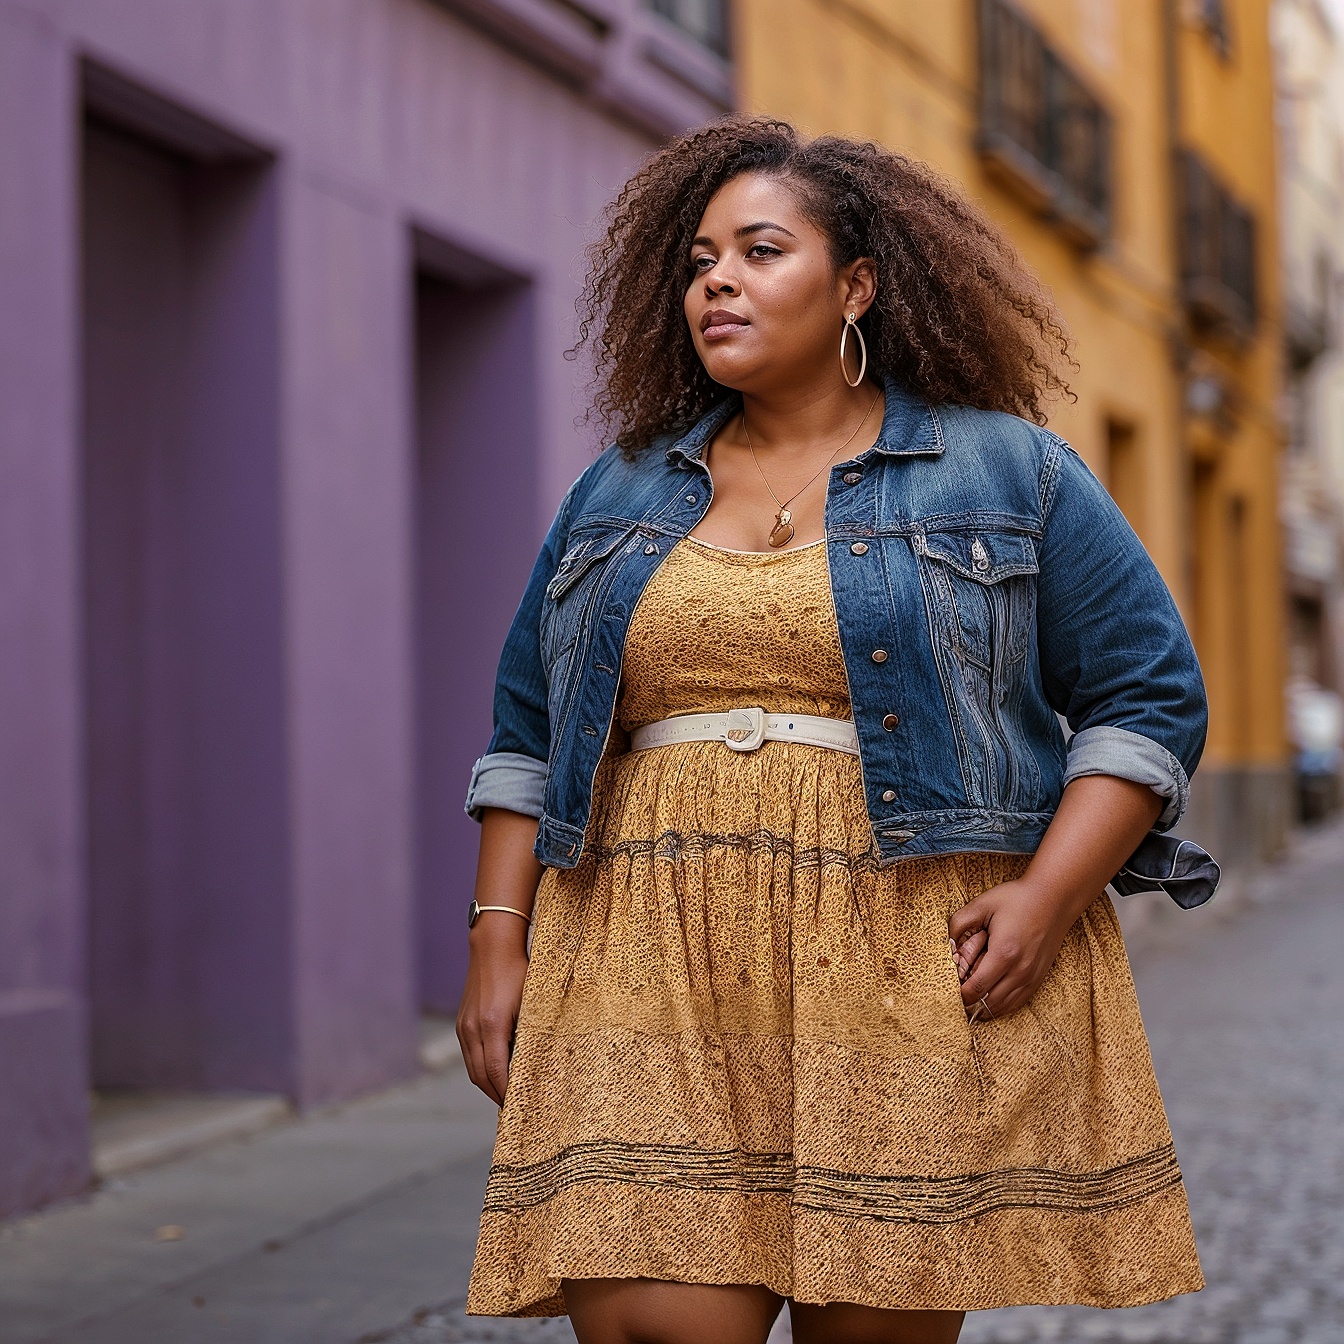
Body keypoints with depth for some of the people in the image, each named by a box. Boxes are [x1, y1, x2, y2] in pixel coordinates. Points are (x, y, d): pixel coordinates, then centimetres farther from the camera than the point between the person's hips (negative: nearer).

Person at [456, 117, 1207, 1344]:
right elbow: (527, 733, 18)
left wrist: (1047, 898, -10)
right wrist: (498, 941, 7)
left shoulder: (1009, 473, 6)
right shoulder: (618, 497, 16)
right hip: (654, 981, 2)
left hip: (916, 978, -2)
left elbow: (1150, 696, 3)